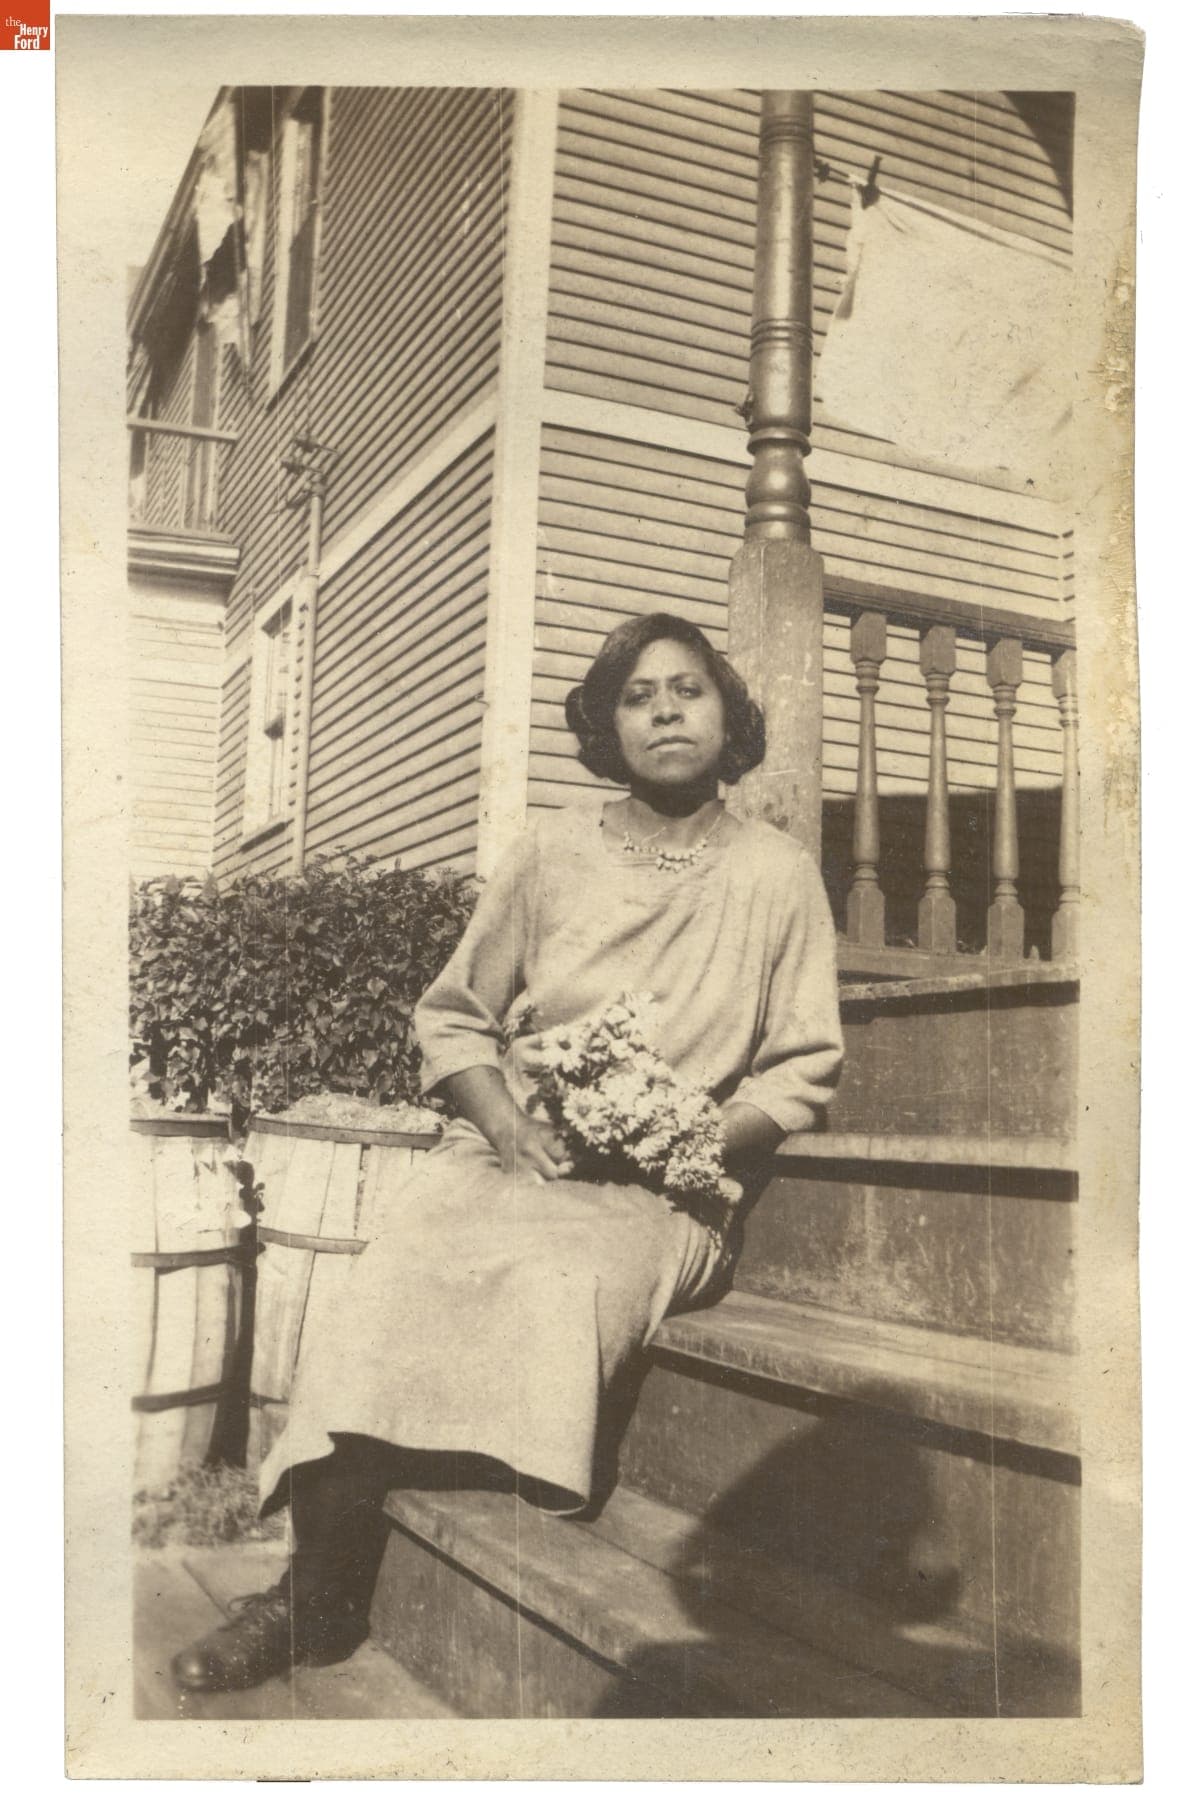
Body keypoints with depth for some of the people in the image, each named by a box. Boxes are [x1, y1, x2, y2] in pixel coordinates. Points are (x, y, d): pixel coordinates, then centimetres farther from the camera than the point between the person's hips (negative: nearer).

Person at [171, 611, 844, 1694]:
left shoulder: (779, 876, 7)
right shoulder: (552, 853, 11)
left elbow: (805, 1071, 7)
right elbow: (452, 1015, 13)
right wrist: (509, 1125, -6)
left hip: (667, 1195, -2)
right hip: (508, 1153, 2)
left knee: (557, 1274, -35)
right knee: (396, 1276, -28)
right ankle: (318, 1598, -18)